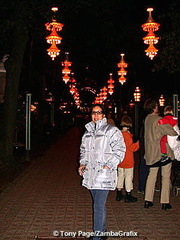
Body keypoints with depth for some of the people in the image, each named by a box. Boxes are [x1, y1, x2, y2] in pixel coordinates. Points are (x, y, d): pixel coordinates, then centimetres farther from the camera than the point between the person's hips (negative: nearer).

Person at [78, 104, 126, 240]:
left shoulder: (112, 131, -6)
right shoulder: (88, 131, 14)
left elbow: (120, 151, -9)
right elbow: (83, 149, 24)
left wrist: (109, 165, -17)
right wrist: (83, 163, 9)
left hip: (104, 174, -6)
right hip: (90, 173, 7)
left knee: (99, 207, -9)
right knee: (99, 204, 18)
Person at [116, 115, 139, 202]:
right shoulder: (127, 135, -18)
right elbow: (131, 148, -21)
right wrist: (139, 142, -13)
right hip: (128, 161, -7)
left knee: (120, 176, 15)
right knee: (128, 178, 4)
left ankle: (119, 194, 24)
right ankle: (128, 196, 11)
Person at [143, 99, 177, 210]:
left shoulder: (147, 119, 5)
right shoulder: (159, 120, -19)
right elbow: (172, 132, -20)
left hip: (151, 152, 7)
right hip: (164, 151, -7)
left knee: (152, 175, 14)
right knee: (166, 176, 5)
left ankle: (148, 200, 16)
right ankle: (165, 202, 9)